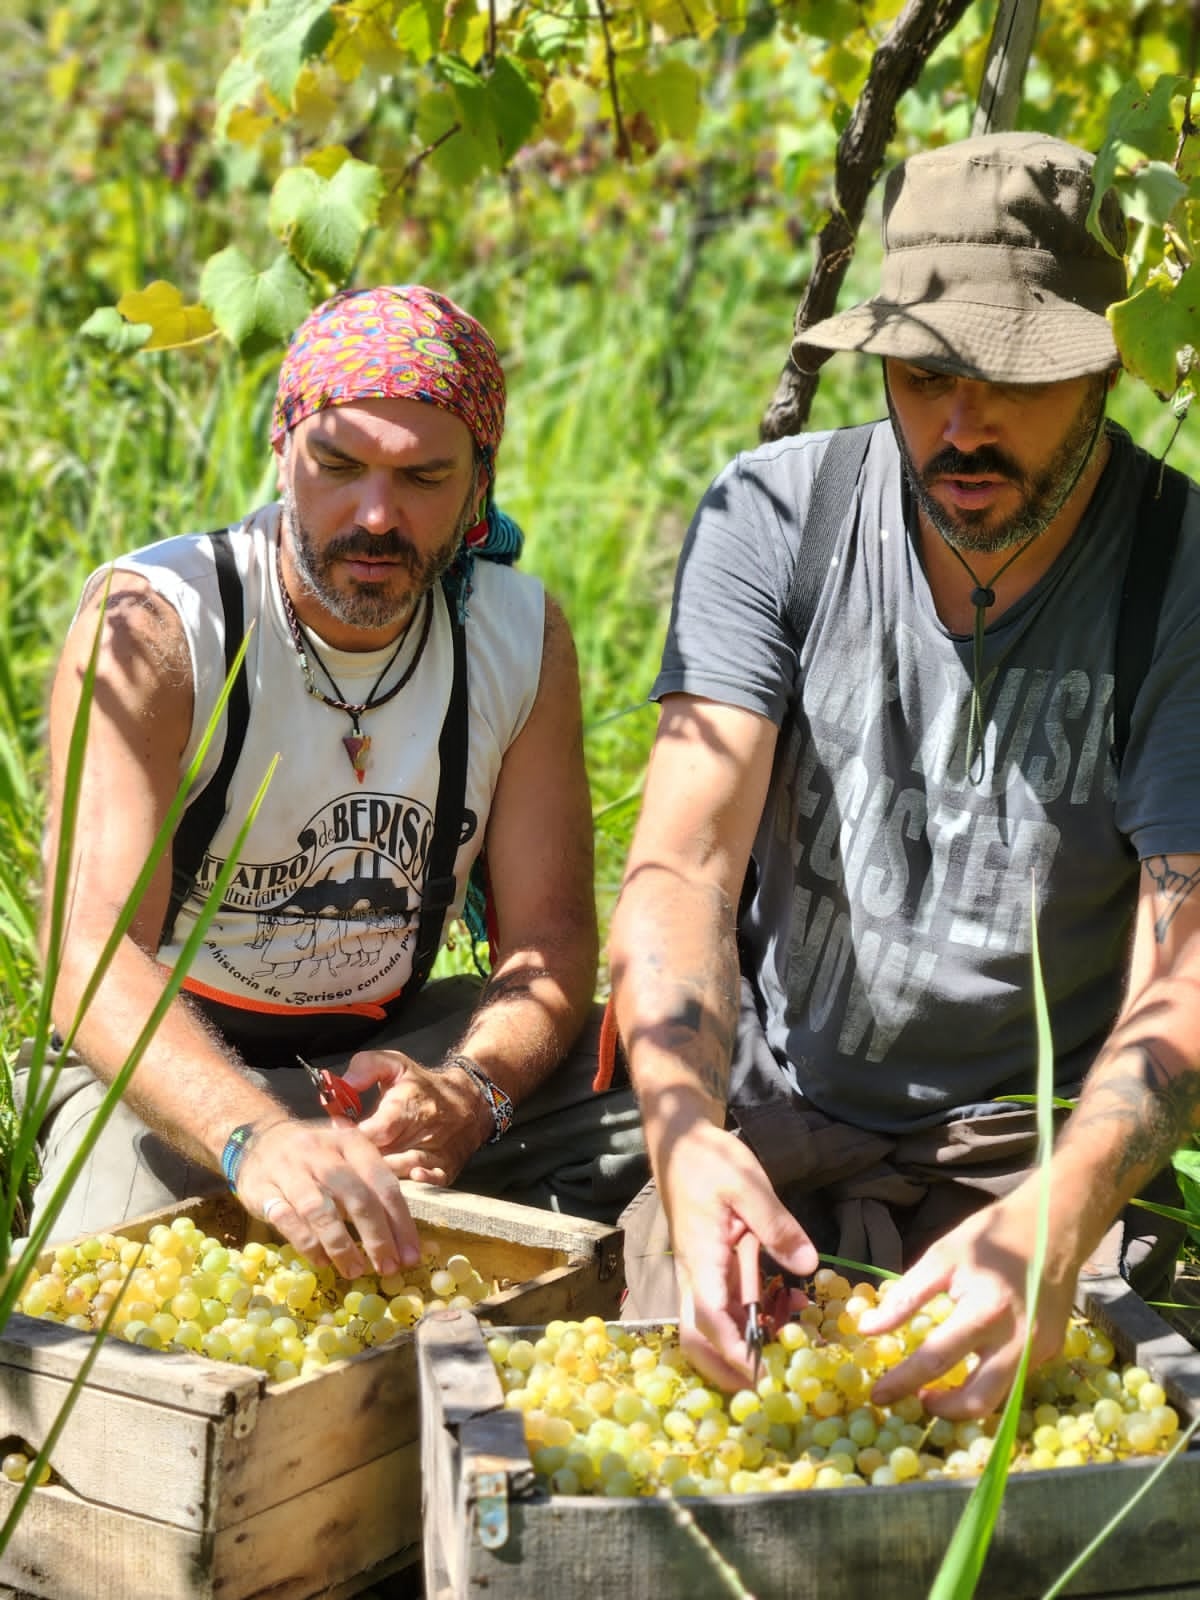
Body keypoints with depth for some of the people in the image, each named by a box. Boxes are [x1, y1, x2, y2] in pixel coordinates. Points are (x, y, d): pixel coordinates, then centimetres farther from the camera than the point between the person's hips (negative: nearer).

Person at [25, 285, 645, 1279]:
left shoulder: (523, 636, -5)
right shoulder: (148, 626, -20)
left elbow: (551, 933, -6)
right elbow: (90, 953, -31)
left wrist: (468, 1092, -30)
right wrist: (255, 1138, -51)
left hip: (396, 1040, 4)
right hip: (165, 1062, -4)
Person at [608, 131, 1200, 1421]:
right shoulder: (772, 517, -6)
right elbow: (682, 866, -14)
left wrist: (1056, 1222, -39)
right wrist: (687, 1133, -34)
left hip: (1041, 1148, -1)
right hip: (767, 1128, 1)